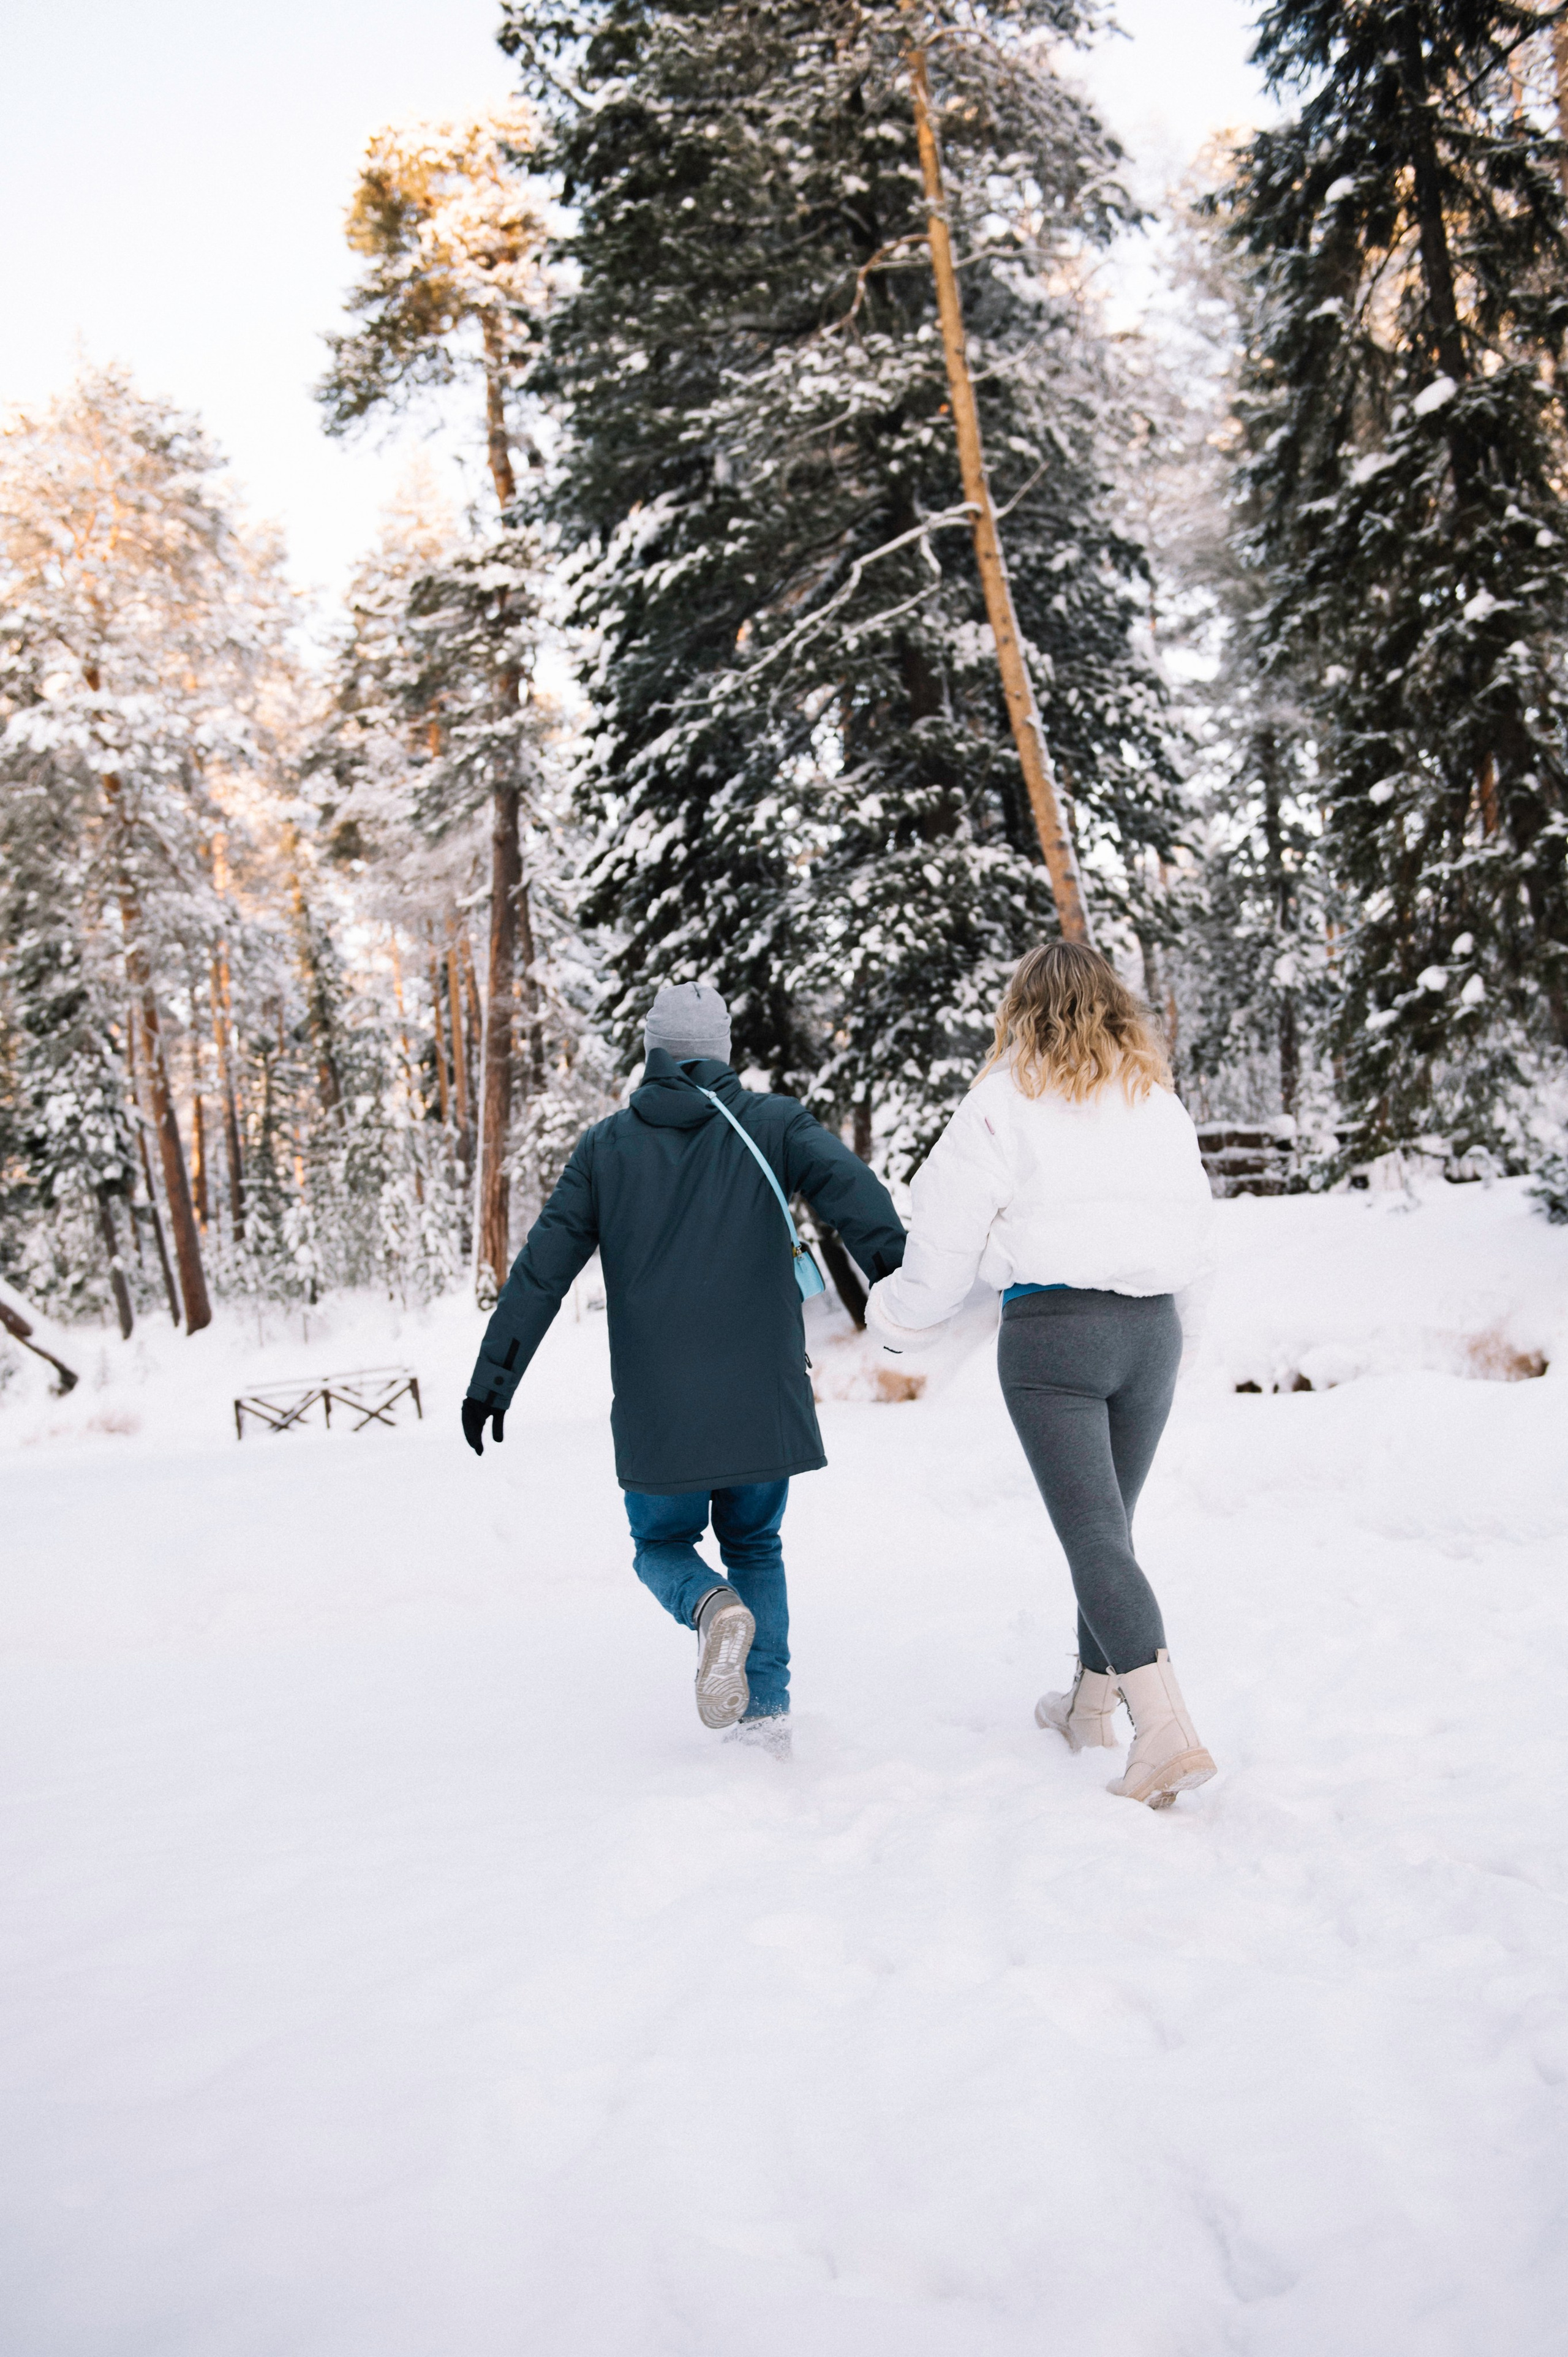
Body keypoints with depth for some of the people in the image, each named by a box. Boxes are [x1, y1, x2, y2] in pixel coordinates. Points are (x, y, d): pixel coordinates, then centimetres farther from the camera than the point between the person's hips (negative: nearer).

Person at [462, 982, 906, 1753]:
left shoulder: (606, 1146, 7)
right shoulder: (771, 1123, 5)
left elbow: (541, 1268, 4)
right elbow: (845, 1182, -15)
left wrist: (493, 1378, 8)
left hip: (658, 1407, -1)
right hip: (763, 1398, 1)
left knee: (663, 1544, 19)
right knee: (755, 1545, 20)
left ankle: (715, 1606, -13)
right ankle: (768, 1710, 9)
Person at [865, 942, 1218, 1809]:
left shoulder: (1005, 1098, -3)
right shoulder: (1160, 1097, 12)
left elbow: (949, 1227, -2)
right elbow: (1193, 1225, 17)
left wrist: (899, 1318, 14)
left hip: (1050, 1324, -5)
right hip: (1153, 1324, 6)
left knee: (1093, 1535, -8)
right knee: (1109, 1522, 17)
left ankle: (1166, 1732, -18)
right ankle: (1091, 1705, 31)